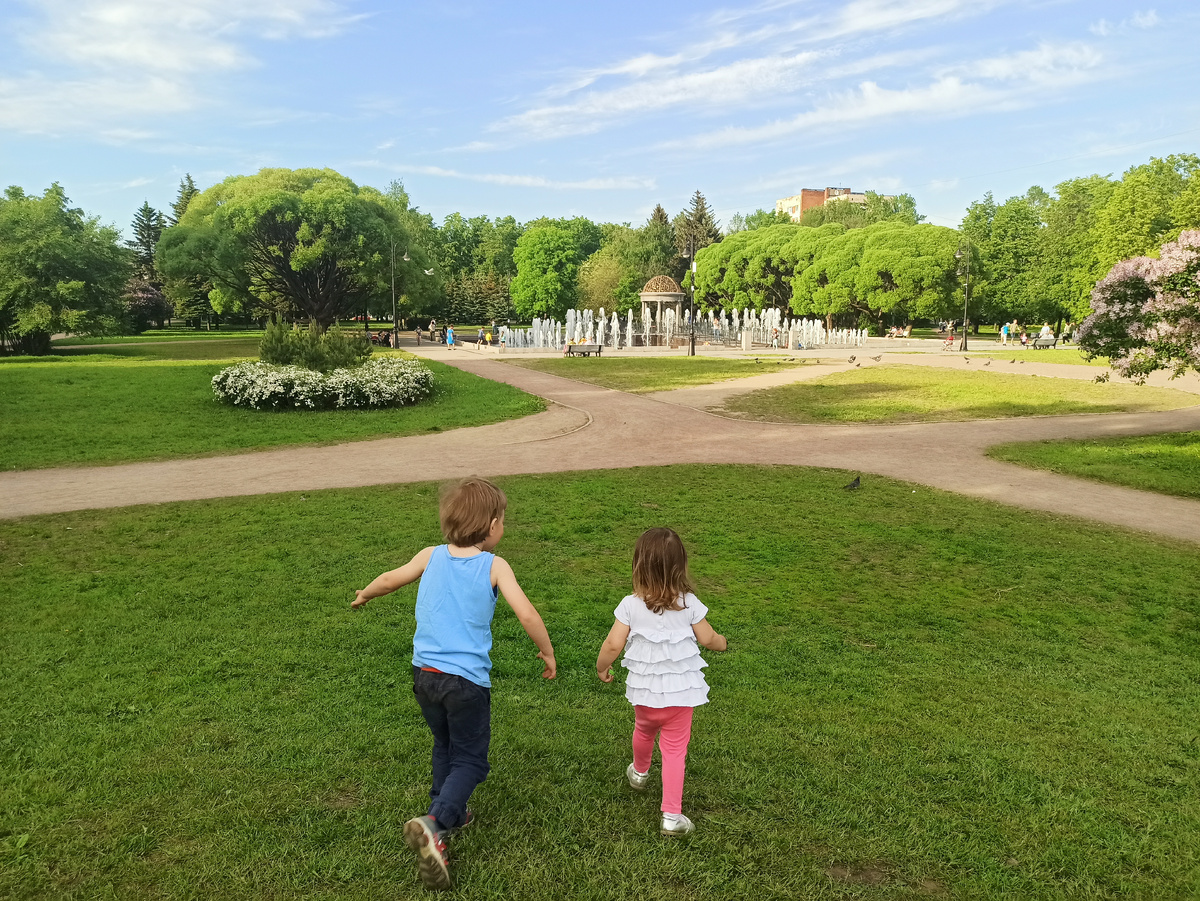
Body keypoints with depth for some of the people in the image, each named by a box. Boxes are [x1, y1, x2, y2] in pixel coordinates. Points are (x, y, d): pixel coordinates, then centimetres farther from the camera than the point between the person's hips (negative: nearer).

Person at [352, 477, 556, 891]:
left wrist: (363, 595, 36)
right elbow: (526, 614, -14)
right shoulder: (494, 566, -7)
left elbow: (389, 580, 14)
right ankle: (434, 823, -14)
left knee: (445, 744, 27)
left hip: (424, 672, 5)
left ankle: (449, 812, 34)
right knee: (470, 760, 6)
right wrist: (547, 653, 1)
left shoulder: (431, 557, 3)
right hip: (466, 679, -5)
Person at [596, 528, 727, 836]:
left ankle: (639, 773, 56)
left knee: (644, 731, 29)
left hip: (644, 691, 1)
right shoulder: (689, 603, -11)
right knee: (674, 750, 7)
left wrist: (602, 667, 6)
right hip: (681, 692, -1)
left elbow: (612, 645, -13)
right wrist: (722, 642, 22)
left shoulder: (631, 605, -13)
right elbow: (708, 639, -1)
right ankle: (672, 815, 5)